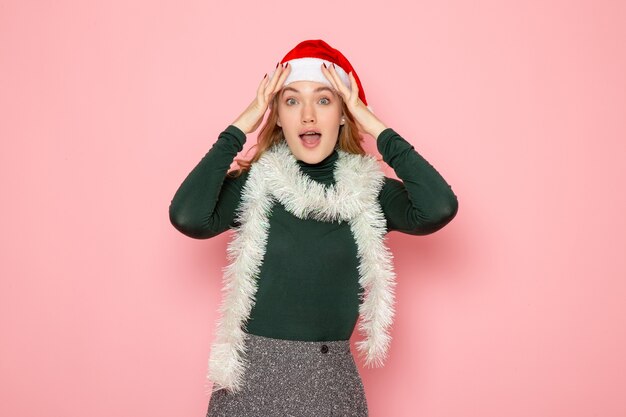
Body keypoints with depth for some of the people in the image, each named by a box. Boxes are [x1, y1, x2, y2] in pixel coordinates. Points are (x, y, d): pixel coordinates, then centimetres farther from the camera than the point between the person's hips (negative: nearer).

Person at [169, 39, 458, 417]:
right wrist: (241, 126, -16)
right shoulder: (253, 184, -5)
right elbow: (187, 217, -24)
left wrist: (375, 127, -14)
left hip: (332, 384, 2)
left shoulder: (369, 191, -3)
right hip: (251, 378, -1)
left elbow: (439, 208, -21)